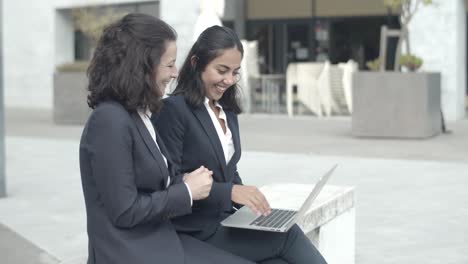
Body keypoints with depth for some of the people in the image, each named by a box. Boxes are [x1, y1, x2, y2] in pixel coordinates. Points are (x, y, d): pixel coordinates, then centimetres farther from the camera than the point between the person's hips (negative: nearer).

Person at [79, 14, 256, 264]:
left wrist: (185, 182, -3)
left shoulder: (138, 115, 11)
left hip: (161, 240, 9)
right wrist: (186, 191, -10)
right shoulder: (110, 120, -19)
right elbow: (124, 212, -19)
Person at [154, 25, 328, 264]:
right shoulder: (173, 109, -11)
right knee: (288, 235, -20)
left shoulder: (227, 111, 16)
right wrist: (230, 192, -24)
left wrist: (250, 202, -1)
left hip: (226, 221, 7)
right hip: (196, 231, -7)